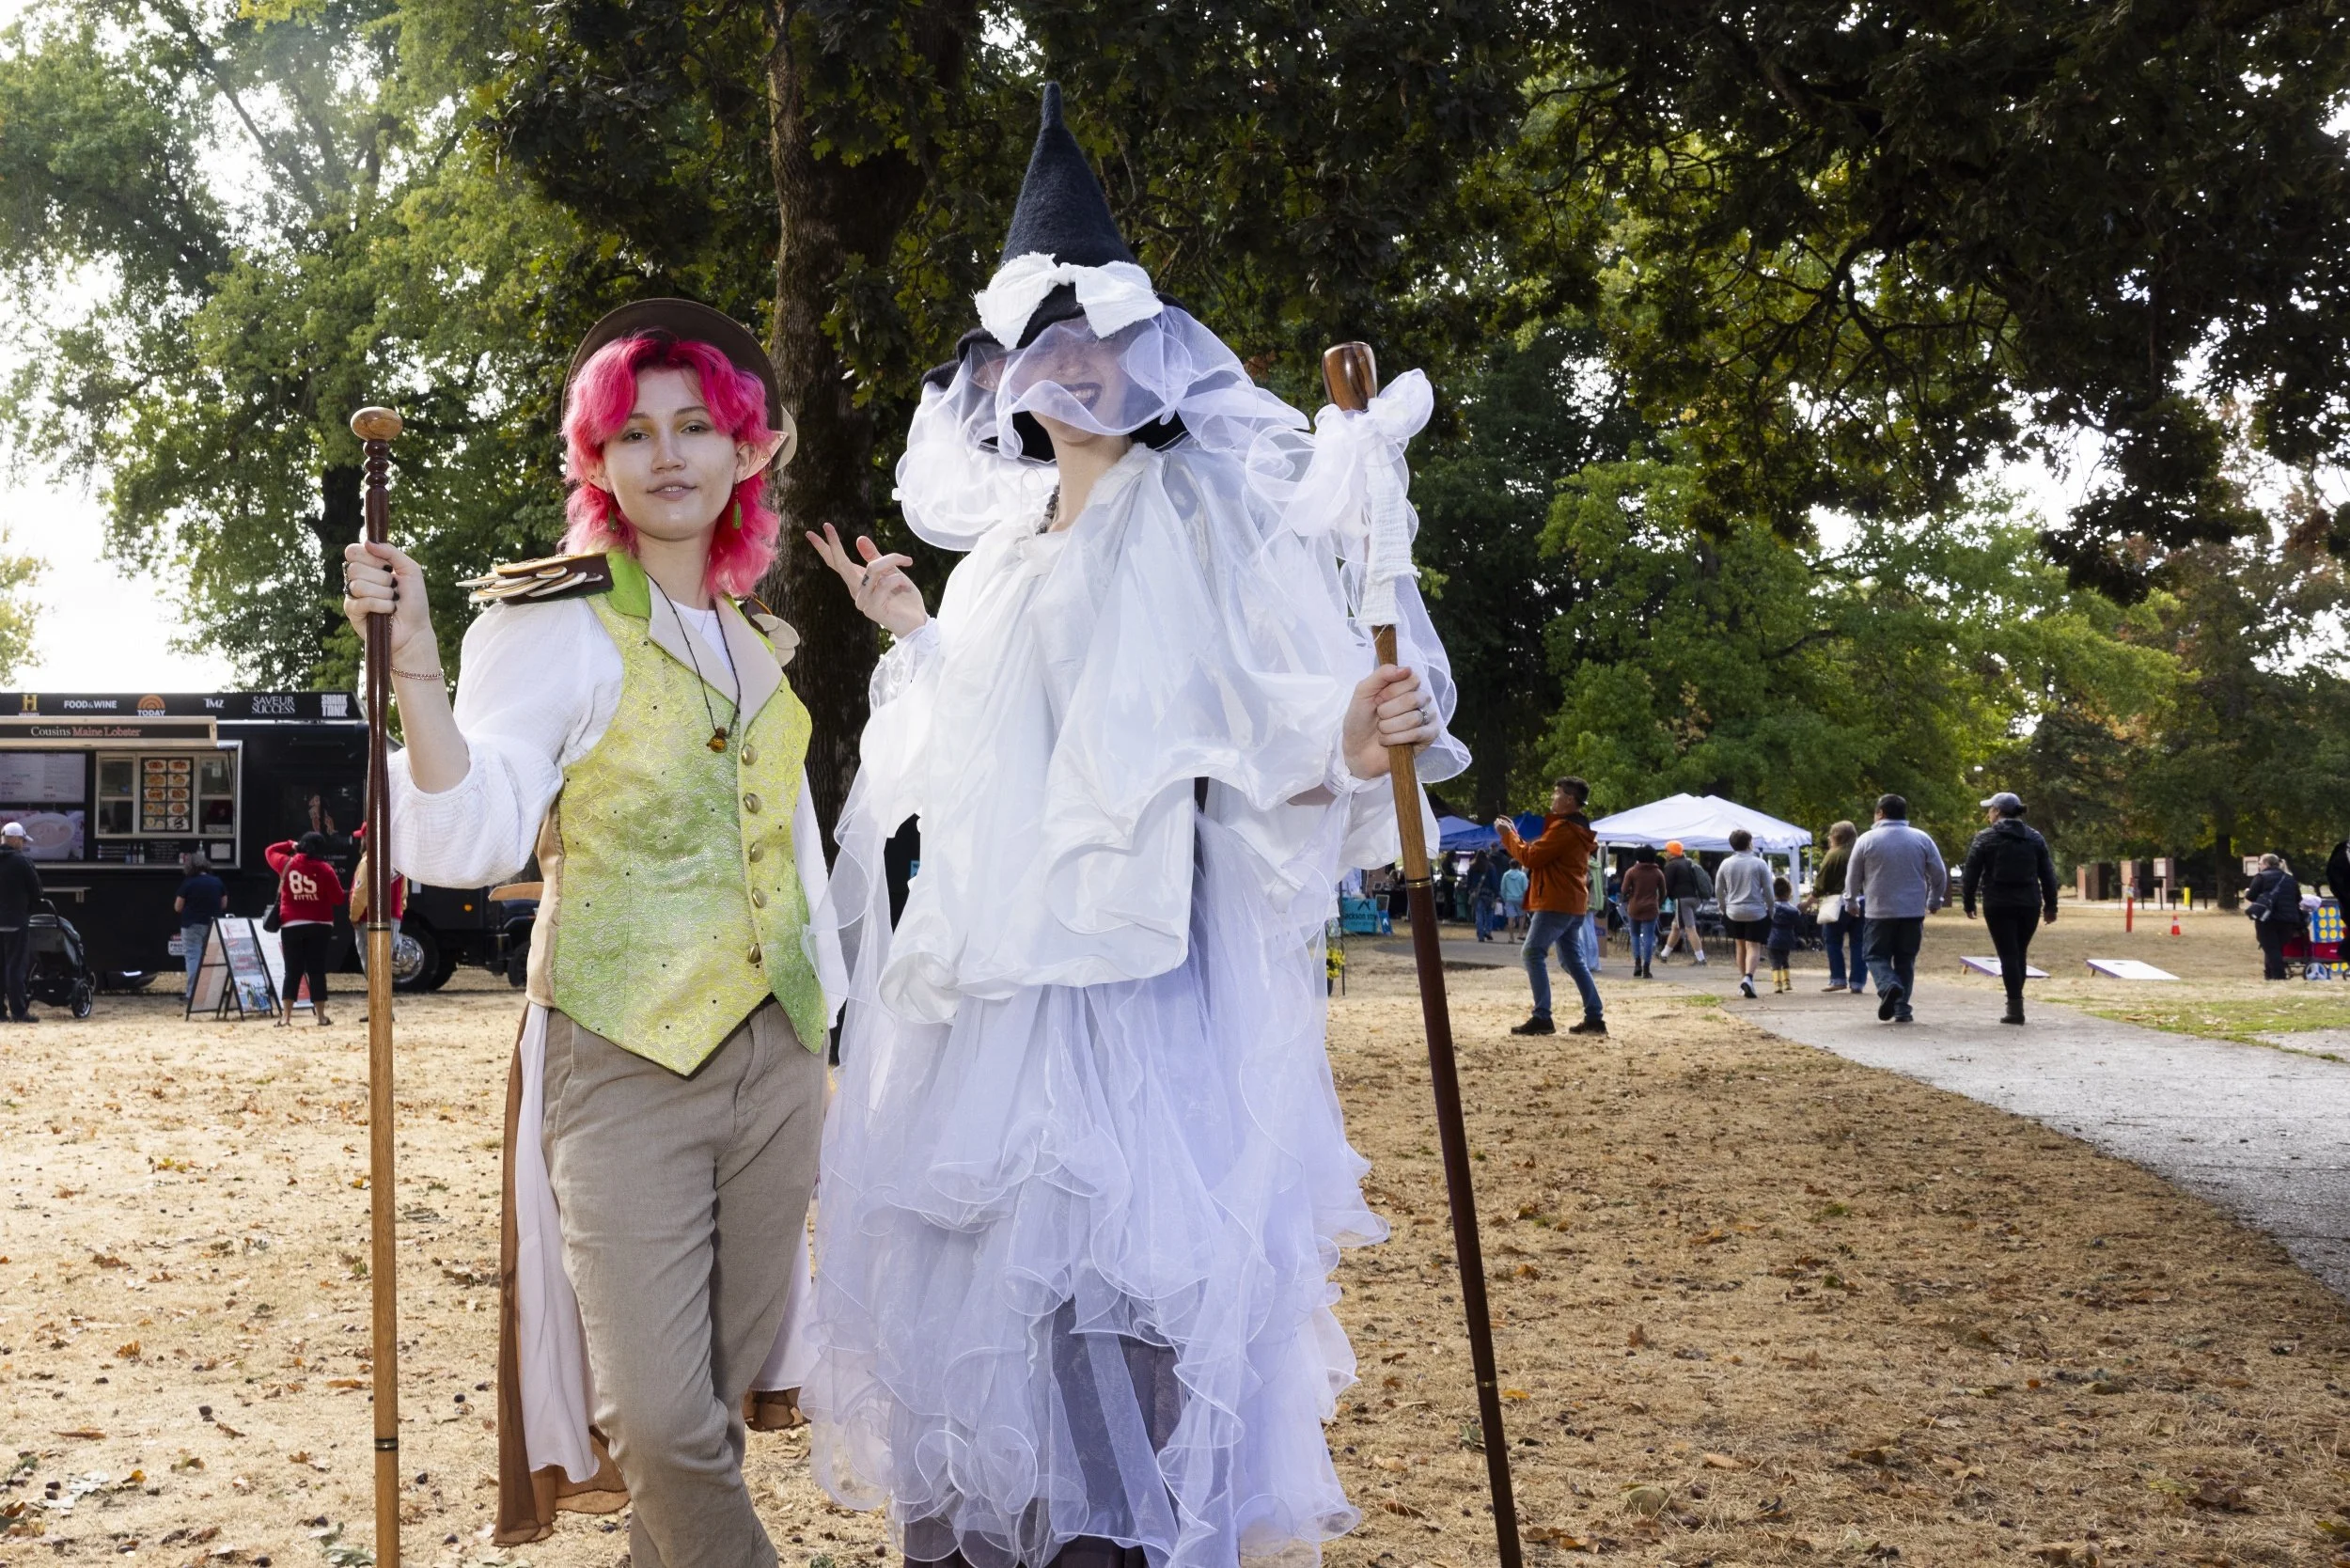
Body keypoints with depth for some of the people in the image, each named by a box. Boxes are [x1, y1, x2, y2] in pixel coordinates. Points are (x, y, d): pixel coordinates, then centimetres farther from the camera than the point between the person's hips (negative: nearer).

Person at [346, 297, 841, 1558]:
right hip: (624, 1061, -6)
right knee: (661, 1417, -10)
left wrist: (831, 1022, 21)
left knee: (731, 1389, 11)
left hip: (773, 1051, 6)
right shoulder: (552, 624, -7)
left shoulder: (757, 643, 13)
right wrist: (415, 660, -28)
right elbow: (472, 839, -18)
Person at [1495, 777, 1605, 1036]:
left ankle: (1542, 1017, -16)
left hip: (1556, 903, -10)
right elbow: (1540, 854, 20)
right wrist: (1514, 835, 15)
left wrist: (1508, 835, -4)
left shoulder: (1563, 828, -14)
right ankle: (1594, 1018, 10)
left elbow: (1531, 858, -16)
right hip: (1573, 904, 11)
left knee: (1533, 953, -10)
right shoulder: (1577, 829, 20)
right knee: (1573, 959, 12)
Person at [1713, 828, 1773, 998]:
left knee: (1741, 947, 16)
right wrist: (1770, 910, 7)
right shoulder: (1760, 864, -7)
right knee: (1753, 947, -5)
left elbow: (1718, 891, 6)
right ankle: (1748, 977, -26)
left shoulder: (1725, 864, 0)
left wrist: (1724, 908, 19)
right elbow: (1768, 891, -5)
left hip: (1734, 912, 3)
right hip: (1756, 912, -3)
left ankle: (1742, 979, 20)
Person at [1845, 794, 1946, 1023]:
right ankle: (1902, 1009, 6)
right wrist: (1934, 902, 22)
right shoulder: (1921, 839, 3)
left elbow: (1852, 877, 6)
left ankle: (1889, 986, -21)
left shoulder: (1866, 840, -2)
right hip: (1913, 911, 2)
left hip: (1879, 912, -2)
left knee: (1877, 955, 7)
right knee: (1905, 960, 11)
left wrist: (1853, 901, 24)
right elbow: (1939, 874, 6)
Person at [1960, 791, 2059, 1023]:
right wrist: (2050, 906, 13)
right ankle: (2015, 1002, 20)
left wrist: (1968, 903, 5)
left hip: (1998, 906, -4)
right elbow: (2048, 875, 9)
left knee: (2008, 954, -3)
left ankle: (2015, 1007, -10)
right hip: (2030, 905, 4)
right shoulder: (2035, 839, 9)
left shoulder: (1985, 839, -3)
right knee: (2020, 954, 15)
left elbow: (1970, 874, -4)